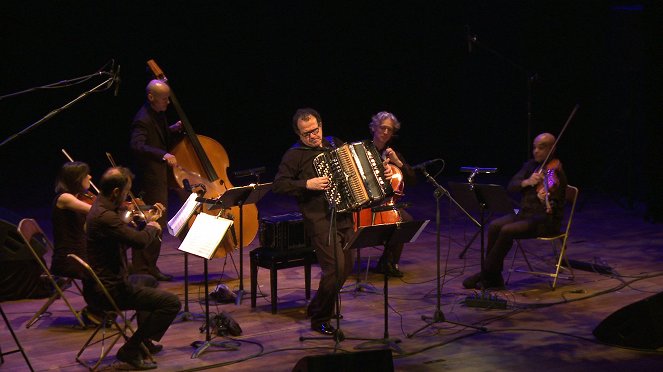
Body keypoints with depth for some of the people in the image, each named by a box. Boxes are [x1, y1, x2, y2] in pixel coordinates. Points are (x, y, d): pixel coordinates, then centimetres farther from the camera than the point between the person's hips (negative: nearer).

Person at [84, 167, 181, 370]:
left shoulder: (100, 208, 9)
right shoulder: (105, 216, -25)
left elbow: (125, 232, 24)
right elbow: (140, 240, -33)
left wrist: (148, 222, 13)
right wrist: (152, 227, -11)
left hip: (98, 286, 11)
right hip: (108, 290, -11)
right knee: (171, 303, -12)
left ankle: (144, 341, 44)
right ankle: (131, 350, -8)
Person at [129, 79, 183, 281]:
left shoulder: (158, 115, 11)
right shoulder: (143, 120, -19)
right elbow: (137, 146, -34)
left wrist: (175, 129, 6)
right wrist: (163, 155, -42)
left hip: (159, 179, 10)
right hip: (149, 180, -10)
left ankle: (148, 267, 24)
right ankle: (144, 269, 0)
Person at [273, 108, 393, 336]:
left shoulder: (335, 144, 14)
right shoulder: (295, 155, -5)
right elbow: (278, 184, -11)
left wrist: (381, 174, 13)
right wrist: (308, 184, -20)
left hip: (344, 217, 7)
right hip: (320, 220, -7)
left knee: (347, 266, 12)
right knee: (335, 268, -13)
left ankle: (318, 308, 32)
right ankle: (320, 319, 4)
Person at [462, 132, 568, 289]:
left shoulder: (556, 172, -11)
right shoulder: (530, 165, 9)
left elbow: (554, 208, -17)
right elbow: (511, 186, -3)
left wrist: (545, 200, -40)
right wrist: (527, 182, -23)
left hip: (546, 219, -7)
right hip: (525, 213, 7)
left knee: (507, 231, -27)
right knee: (494, 226, -18)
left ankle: (486, 275, -14)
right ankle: (494, 278, -15)